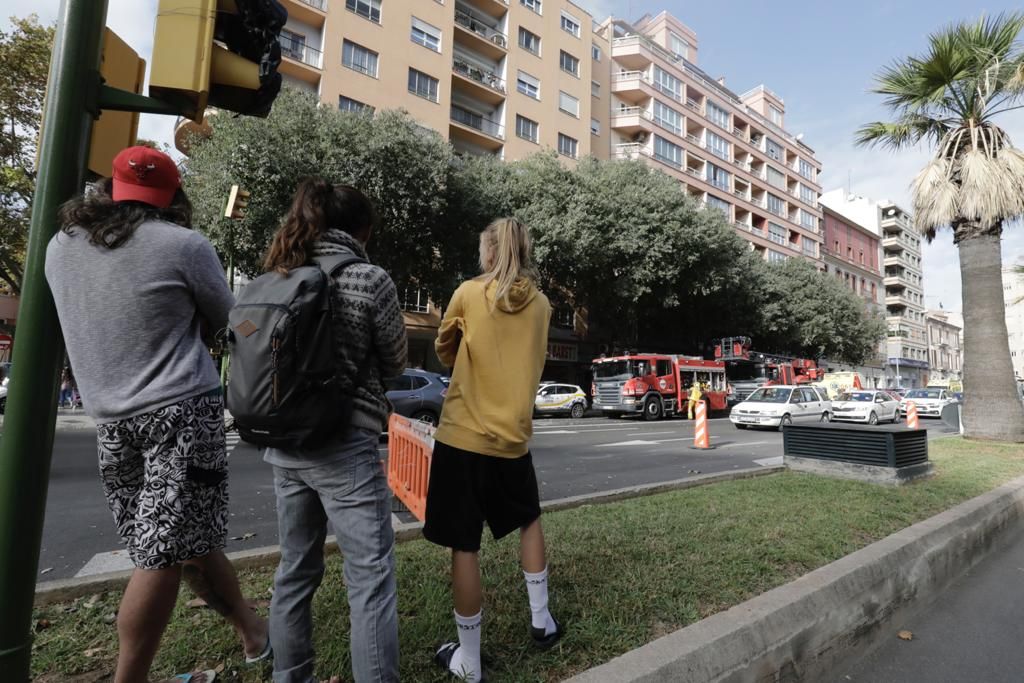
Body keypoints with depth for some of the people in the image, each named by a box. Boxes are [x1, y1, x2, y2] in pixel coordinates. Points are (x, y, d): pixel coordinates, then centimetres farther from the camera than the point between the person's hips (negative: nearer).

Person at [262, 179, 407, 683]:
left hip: (284, 443, 7)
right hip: (344, 445, -7)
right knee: (371, 579, 2)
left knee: (295, 570, 20)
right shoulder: (370, 279, -10)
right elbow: (395, 363, 0)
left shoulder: (277, 278, 7)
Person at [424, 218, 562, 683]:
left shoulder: (468, 294, -6)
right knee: (530, 520, 26)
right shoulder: (540, 305, 4)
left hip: (462, 436, -3)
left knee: (465, 547, 7)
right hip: (512, 438, 4)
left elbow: (444, 352, 8)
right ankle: (541, 620, 34)